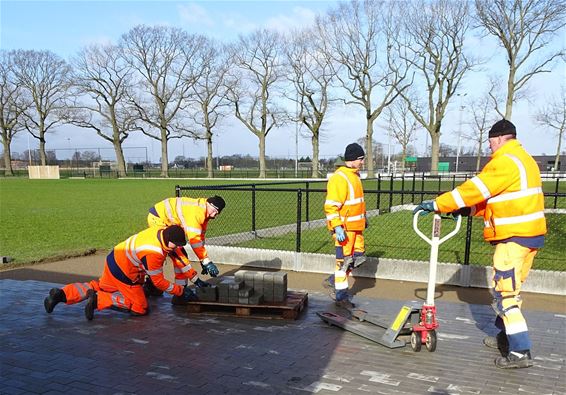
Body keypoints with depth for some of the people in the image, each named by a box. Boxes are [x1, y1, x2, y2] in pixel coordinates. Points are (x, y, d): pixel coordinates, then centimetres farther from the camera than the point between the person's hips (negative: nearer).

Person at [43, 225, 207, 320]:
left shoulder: (165, 232, -8)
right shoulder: (153, 253, -31)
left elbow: (179, 257, 3)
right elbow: (159, 282, -19)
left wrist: (196, 279, 5)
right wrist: (181, 292, -11)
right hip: (123, 272, -9)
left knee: (100, 286, 29)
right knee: (140, 308, 3)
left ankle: (61, 294, 16)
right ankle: (98, 301, -7)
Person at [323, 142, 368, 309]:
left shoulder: (354, 175, 14)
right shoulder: (339, 178, -18)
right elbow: (331, 206, -22)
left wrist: (363, 218, 28)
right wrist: (337, 227, -26)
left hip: (356, 226, 9)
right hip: (344, 228, -9)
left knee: (358, 257, 13)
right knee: (344, 260, 0)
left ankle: (333, 281, 28)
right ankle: (341, 296, 13)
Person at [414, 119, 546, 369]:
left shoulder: (506, 162, -15)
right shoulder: (523, 159, 18)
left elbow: (475, 189, -19)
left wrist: (438, 205, -15)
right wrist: (469, 210, 12)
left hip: (515, 236, -10)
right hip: (531, 234, 10)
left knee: (504, 291, -7)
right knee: (507, 288, 19)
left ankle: (520, 352, -5)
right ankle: (506, 336, 31)